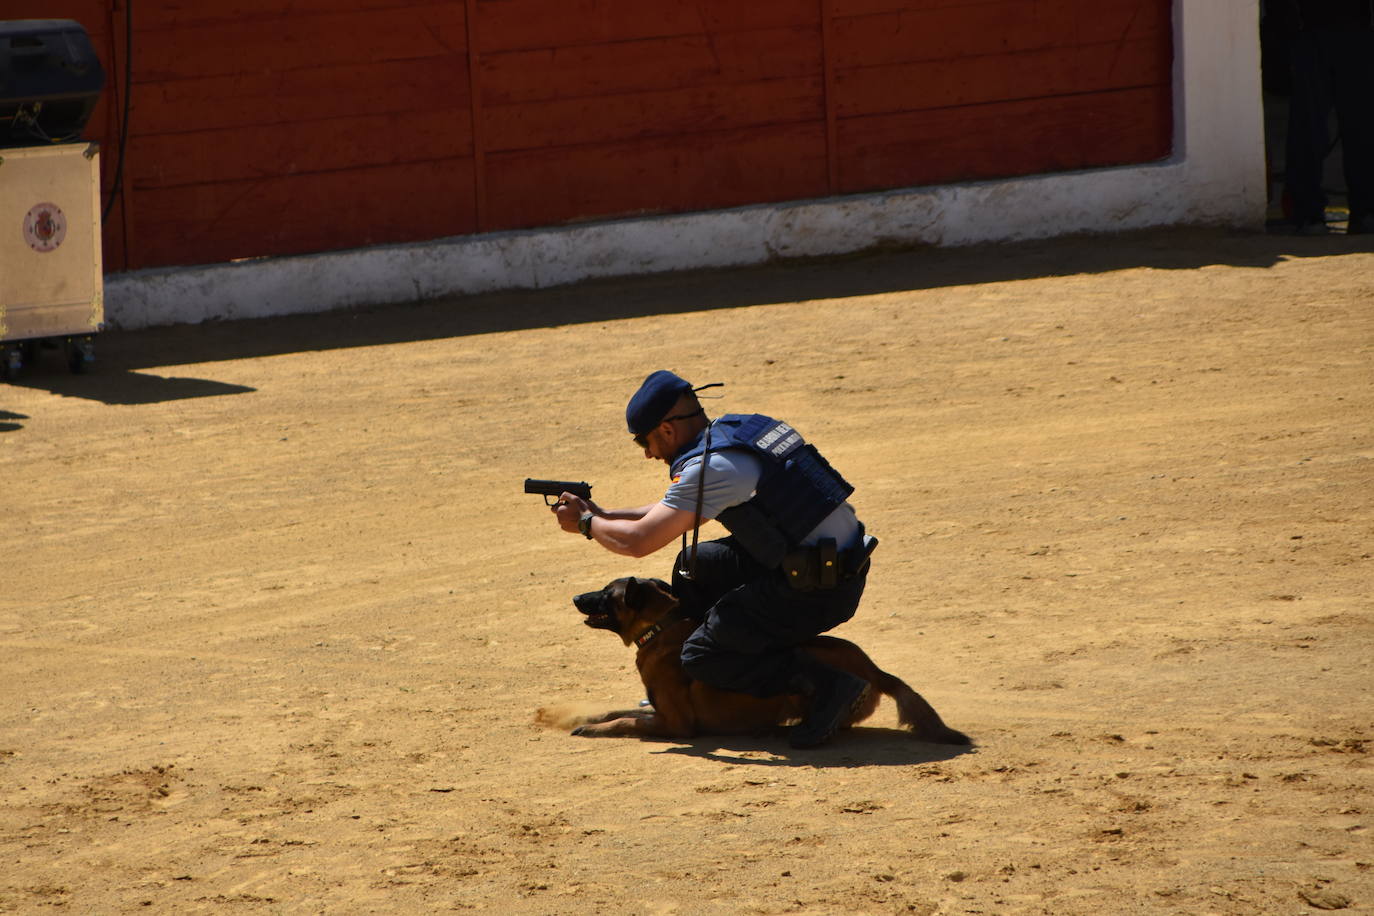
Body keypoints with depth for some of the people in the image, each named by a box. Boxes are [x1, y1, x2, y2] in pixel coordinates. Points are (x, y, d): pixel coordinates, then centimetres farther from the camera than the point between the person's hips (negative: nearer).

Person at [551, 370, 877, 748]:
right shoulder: (738, 430, 11)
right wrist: (603, 514, 21)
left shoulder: (709, 467, -18)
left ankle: (826, 685, -12)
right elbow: (677, 513, 25)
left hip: (819, 591, -10)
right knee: (693, 564, 20)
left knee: (701, 656, -4)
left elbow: (637, 542, -17)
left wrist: (585, 523, 1)